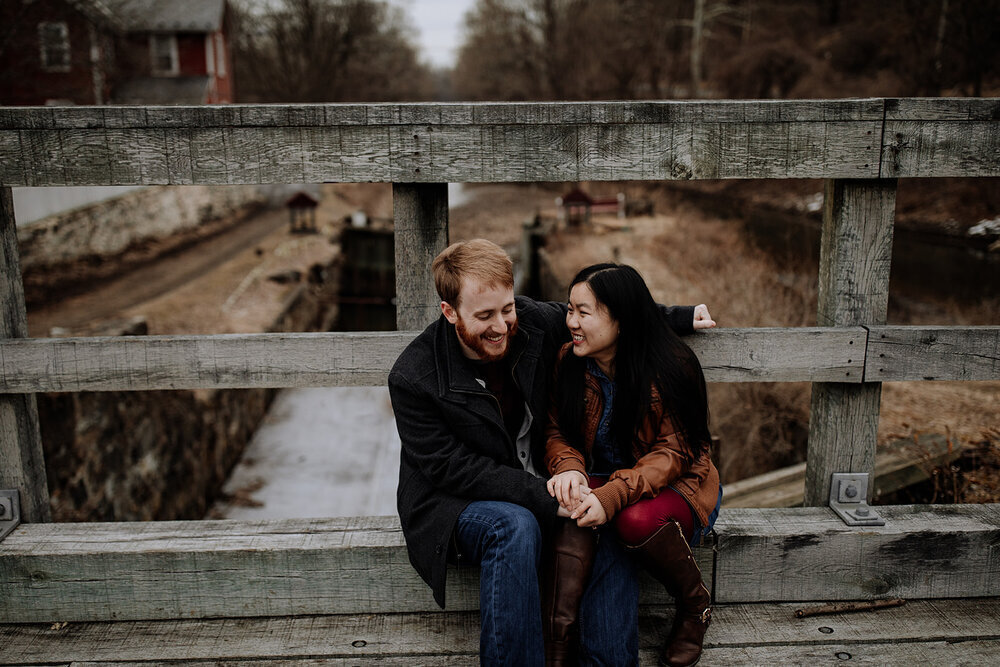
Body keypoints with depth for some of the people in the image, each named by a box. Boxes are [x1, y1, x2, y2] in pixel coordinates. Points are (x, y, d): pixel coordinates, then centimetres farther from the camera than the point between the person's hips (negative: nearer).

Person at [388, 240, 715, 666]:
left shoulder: (532, 323, -6)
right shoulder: (412, 380, -19)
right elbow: (452, 469, -20)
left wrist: (679, 318, 13)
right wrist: (543, 498, -26)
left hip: (533, 488, 5)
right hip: (453, 503, -5)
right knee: (515, 527, -35)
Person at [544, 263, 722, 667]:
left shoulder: (672, 368, -16)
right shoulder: (569, 362, -2)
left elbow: (672, 453, -19)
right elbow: (557, 433, 2)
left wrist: (612, 496, -35)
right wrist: (569, 468, -24)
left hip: (676, 485, -3)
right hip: (603, 478, 3)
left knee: (637, 520, -36)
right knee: (572, 499, -32)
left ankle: (696, 606, -4)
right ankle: (560, 633, -33)